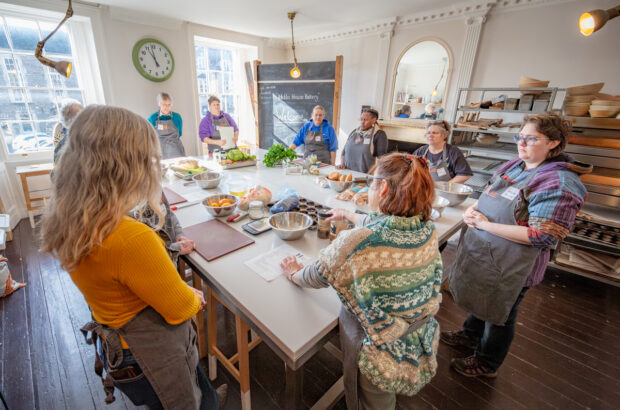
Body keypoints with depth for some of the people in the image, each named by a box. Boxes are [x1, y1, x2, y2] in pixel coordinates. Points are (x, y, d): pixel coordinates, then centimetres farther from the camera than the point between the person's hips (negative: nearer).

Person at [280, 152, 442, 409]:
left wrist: (293, 274, 7)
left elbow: (315, 277, -15)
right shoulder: (428, 231, -12)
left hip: (380, 359, -5)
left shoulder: (356, 243, -33)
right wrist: (347, 214, 23)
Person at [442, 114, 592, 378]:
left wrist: (486, 224, -26)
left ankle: (487, 364, 41)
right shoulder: (514, 166, 1)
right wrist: (473, 210, -7)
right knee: (480, 297, 27)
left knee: (499, 314, 15)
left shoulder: (560, 183, -22)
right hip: (482, 253, 7)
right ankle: (471, 335, 55)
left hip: (511, 266, -7)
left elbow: (542, 236, -27)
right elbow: (488, 196, 14)